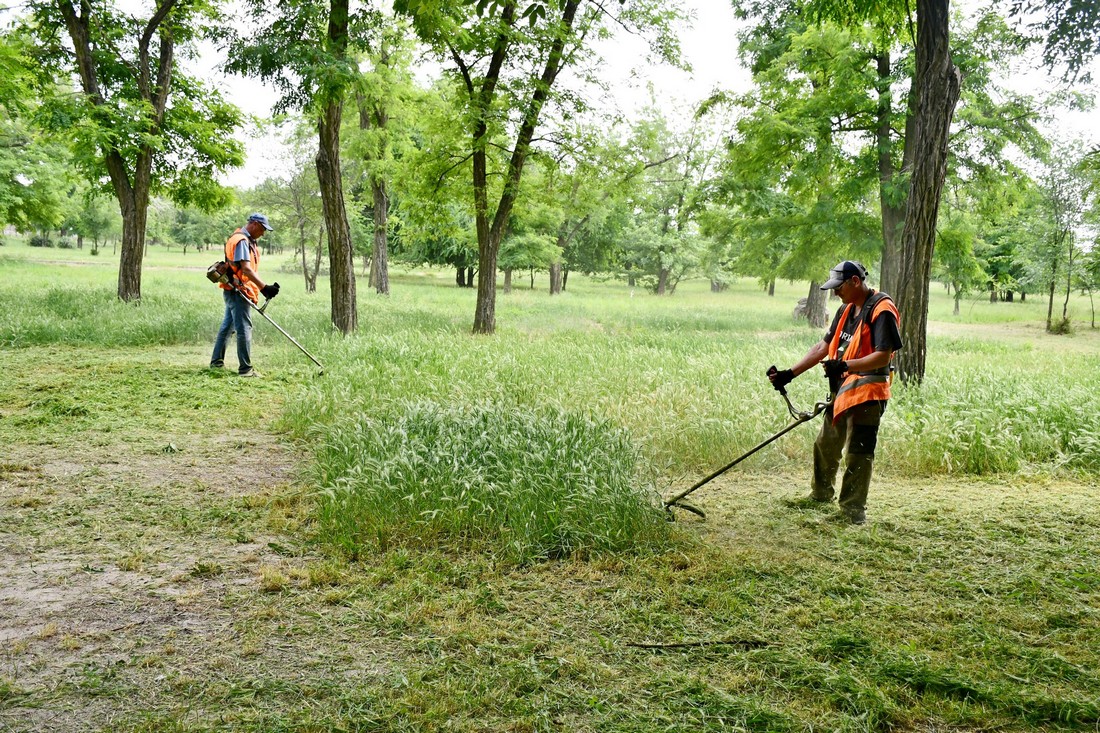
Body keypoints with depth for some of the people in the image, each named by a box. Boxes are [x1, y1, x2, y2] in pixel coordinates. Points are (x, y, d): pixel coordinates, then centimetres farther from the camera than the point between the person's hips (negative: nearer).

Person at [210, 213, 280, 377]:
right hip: (238, 291, -11)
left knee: (227, 326, 17)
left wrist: (263, 288, 9)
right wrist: (264, 287, -31)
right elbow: (246, 269, -26)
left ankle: (216, 362, 27)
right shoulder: (241, 241, -16)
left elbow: (251, 269, 18)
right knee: (244, 328, -8)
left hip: (234, 291, 11)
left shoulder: (248, 241, 17)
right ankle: (245, 369, -5)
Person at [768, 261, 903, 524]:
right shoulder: (846, 310, 14)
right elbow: (823, 347, 15)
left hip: (867, 393, -9)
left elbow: (883, 355, -22)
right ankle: (820, 495, 38)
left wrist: (845, 366, -34)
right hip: (841, 391, 9)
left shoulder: (881, 310, -14)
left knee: (858, 453, -4)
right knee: (825, 444, 19)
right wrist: (789, 373, 8)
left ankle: (853, 509, 8)